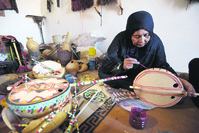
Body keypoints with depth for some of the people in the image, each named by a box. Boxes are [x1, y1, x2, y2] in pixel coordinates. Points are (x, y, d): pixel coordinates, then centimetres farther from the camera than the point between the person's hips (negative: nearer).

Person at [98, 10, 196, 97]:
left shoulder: (155, 41, -13)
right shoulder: (121, 38, -19)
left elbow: (162, 66, -8)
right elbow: (107, 63, -20)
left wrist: (179, 80, -25)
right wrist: (122, 66, -40)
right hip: (122, 75, 0)